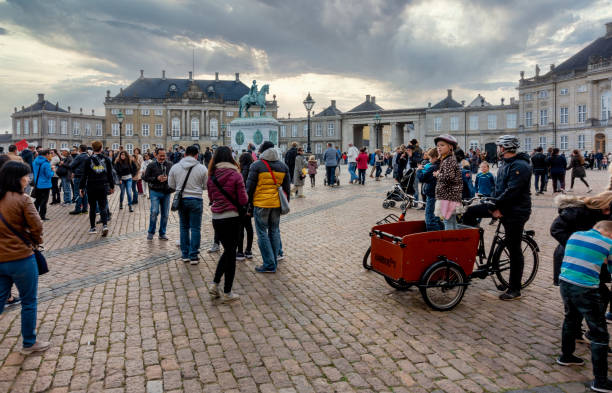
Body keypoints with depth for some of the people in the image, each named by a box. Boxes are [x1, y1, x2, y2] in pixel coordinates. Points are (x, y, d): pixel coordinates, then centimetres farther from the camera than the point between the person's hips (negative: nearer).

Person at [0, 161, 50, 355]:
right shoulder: (22, 200, -15)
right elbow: (37, 226, -15)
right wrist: (37, 240, 3)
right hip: (21, 258, -6)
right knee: (29, 302, 9)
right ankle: (29, 343, 22)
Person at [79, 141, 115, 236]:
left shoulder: (88, 160, -4)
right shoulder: (106, 159, 2)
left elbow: (84, 175, -4)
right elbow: (110, 174, 6)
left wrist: (81, 187, 2)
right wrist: (112, 186, 15)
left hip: (91, 187, -1)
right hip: (103, 187, 1)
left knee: (92, 207, 10)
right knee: (103, 207, 4)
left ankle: (92, 227, 15)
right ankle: (105, 225, -15)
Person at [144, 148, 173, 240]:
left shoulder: (170, 165, 5)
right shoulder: (151, 165, 0)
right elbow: (145, 177, -1)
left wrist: (167, 178, -11)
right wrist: (157, 178, -13)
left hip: (166, 192, 3)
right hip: (155, 192, -2)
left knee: (165, 214, 7)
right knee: (154, 212, -12)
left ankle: (162, 234, 20)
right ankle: (150, 232, 7)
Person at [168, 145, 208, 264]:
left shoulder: (175, 167, -1)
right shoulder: (202, 168, -9)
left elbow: (171, 185, 6)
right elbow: (206, 186, -2)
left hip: (181, 200, 3)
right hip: (196, 200, -3)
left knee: (184, 227, 15)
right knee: (195, 228, 3)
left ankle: (185, 254, 20)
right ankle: (193, 256, 4)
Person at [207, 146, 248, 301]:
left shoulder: (212, 176, 2)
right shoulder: (235, 175, -11)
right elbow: (244, 200, -9)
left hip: (216, 218, 5)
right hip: (232, 217, -5)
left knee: (227, 250, 22)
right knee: (231, 253, 6)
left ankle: (215, 285, 16)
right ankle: (227, 293, 13)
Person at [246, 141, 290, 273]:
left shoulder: (256, 166, -6)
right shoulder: (283, 166, 9)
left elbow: (250, 187, -5)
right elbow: (287, 187, 12)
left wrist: (248, 203, 4)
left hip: (261, 204, -5)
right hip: (277, 203, 5)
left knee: (262, 233, 2)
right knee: (274, 231, 14)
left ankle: (269, 265, 0)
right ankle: (274, 261, 21)